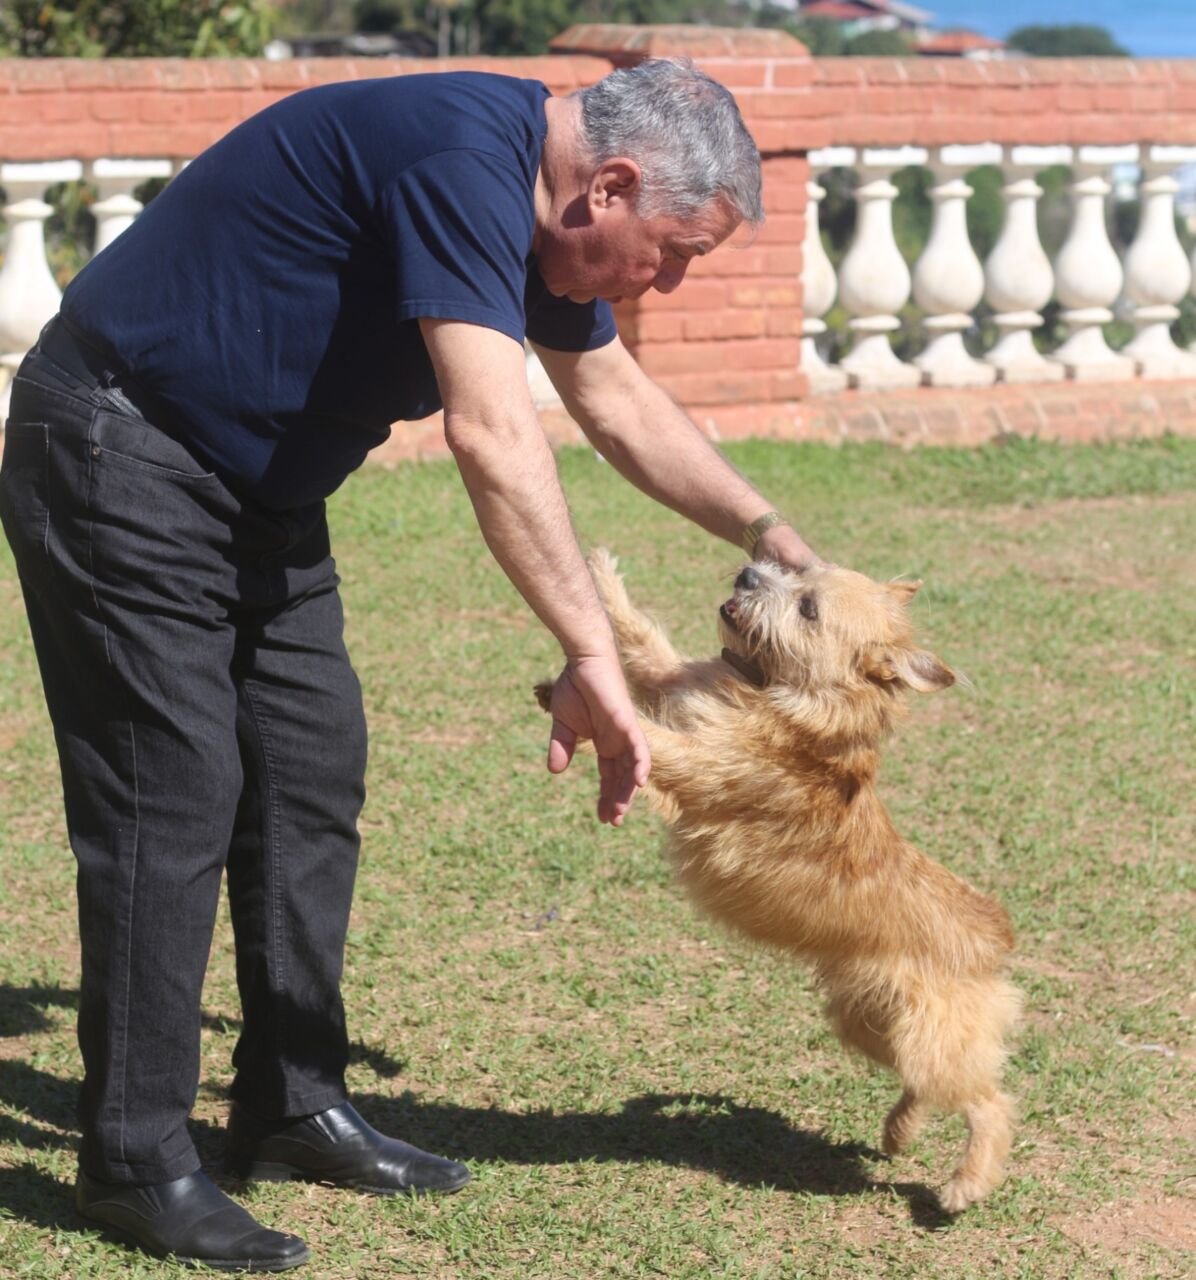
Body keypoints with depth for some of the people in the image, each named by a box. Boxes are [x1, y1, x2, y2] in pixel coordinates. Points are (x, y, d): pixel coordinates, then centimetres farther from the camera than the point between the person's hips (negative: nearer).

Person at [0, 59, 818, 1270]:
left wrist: (769, 533, 15)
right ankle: (135, 1159, -2)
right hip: (123, 460, -10)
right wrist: (593, 656, -35)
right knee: (175, 796, -10)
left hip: (260, 485, 10)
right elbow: (493, 435, -36)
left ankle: (293, 1105, 18)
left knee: (312, 770, 9)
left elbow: (620, 404, 19)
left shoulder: (540, 205, 4)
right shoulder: (461, 160, -27)